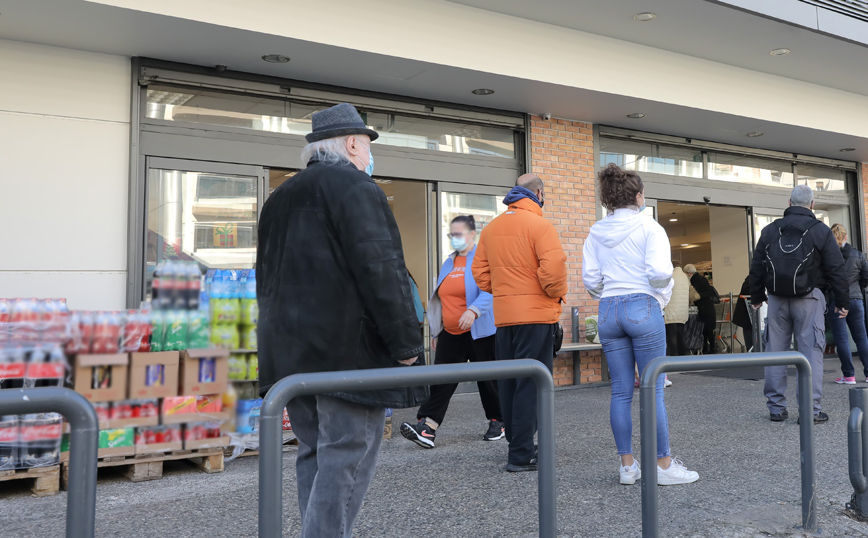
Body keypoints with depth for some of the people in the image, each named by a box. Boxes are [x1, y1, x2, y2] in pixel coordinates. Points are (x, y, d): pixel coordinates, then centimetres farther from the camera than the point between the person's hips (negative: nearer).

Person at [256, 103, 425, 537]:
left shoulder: (281, 198, 18)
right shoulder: (354, 186, -8)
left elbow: (267, 276, 21)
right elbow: (381, 270, -18)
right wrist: (406, 342, -13)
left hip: (290, 350, 9)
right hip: (349, 351, -8)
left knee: (315, 454, 16)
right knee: (345, 460, -3)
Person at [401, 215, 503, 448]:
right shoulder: (449, 263, 15)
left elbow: (489, 290, -20)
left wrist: (473, 310, -38)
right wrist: (436, 332, 19)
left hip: (479, 332, -6)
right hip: (450, 333, 6)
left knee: (487, 378, 7)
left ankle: (497, 422, 26)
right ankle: (427, 427, -9)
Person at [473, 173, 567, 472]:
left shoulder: (491, 229, 11)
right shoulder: (538, 225, -9)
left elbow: (480, 272, 10)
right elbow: (553, 267, -19)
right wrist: (557, 294, -3)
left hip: (503, 316, 6)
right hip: (536, 315, -6)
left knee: (508, 384, 14)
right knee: (530, 385, -2)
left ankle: (516, 444, 25)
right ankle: (521, 456, 0)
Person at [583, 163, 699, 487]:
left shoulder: (596, 232, 8)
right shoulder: (648, 227, -5)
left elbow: (590, 277, 5)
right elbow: (659, 271, -17)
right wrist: (662, 293, 3)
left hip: (608, 312, 5)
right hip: (643, 308, -5)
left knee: (621, 392, 8)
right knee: (653, 390, 2)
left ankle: (627, 466, 14)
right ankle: (664, 465, 10)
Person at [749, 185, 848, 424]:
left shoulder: (770, 230, 7)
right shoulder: (820, 230, -1)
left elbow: (756, 267, 10)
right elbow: (836, 269, 0)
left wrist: (756, 297, 19)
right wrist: (842, 302, 6)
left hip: (777, 298, 3)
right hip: (808, 298, -2)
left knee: (775, 351, 6)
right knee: (810, 351, -1)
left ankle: (776, 407, 9)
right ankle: (811, 409, -3)